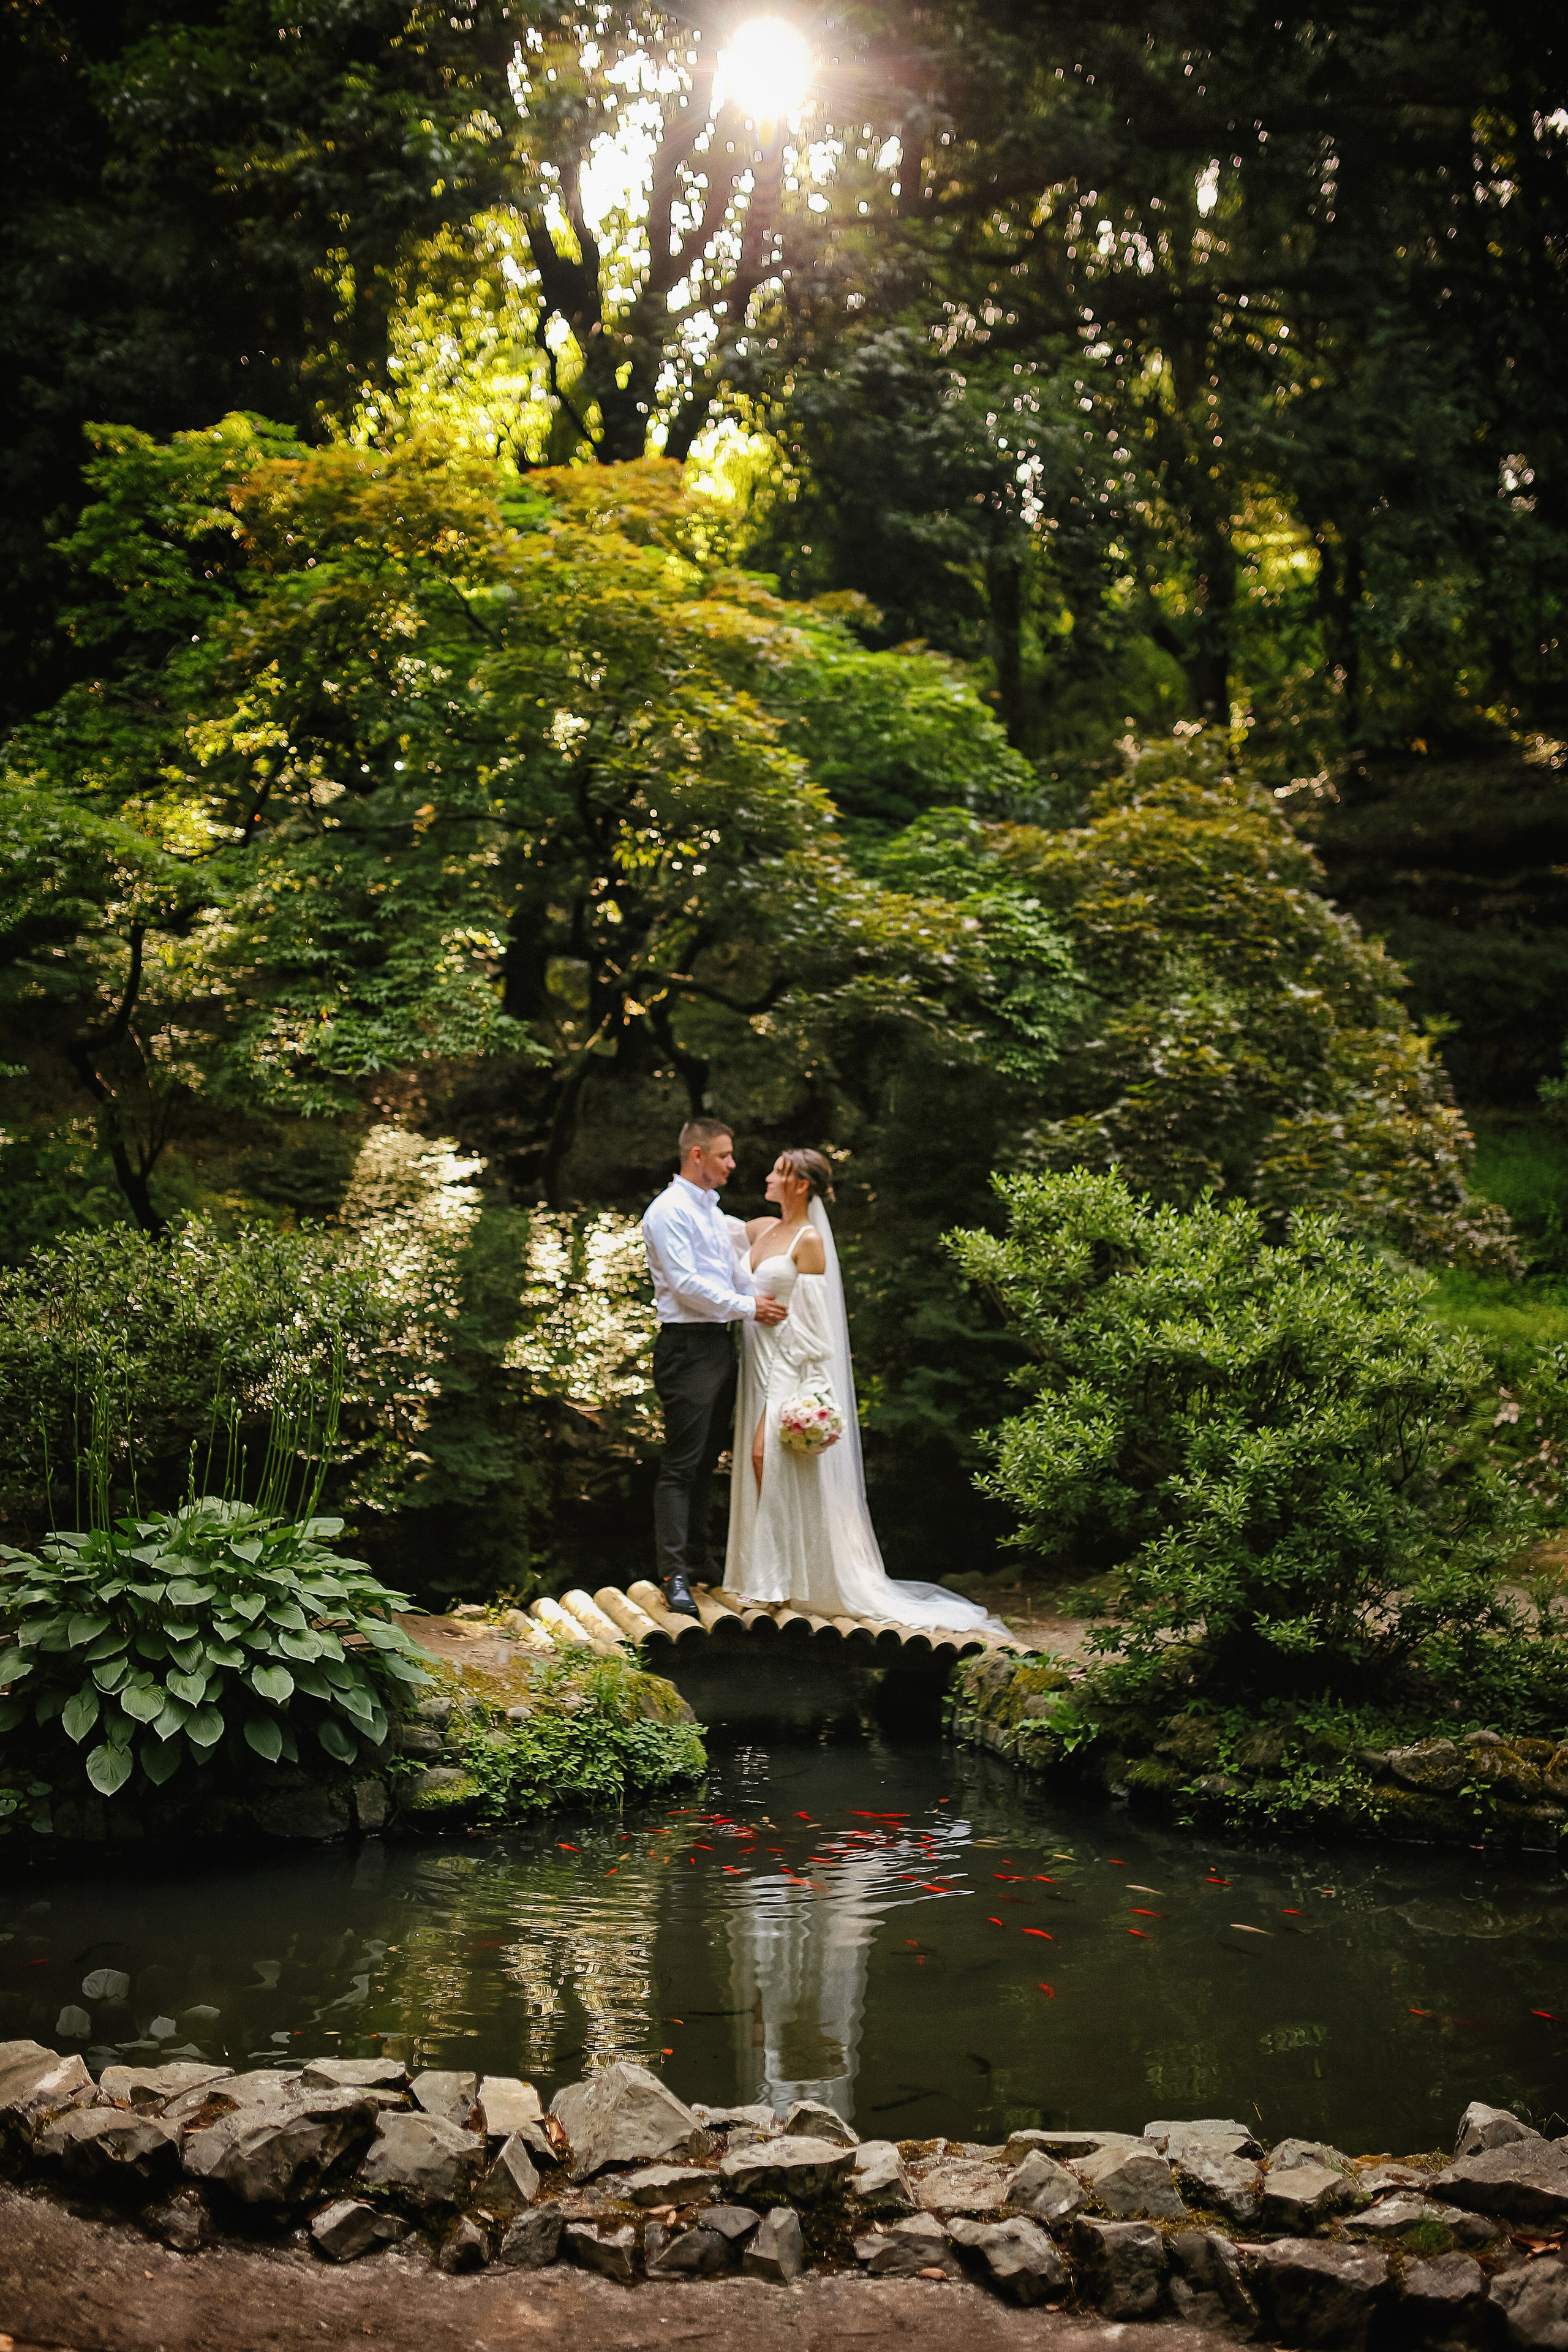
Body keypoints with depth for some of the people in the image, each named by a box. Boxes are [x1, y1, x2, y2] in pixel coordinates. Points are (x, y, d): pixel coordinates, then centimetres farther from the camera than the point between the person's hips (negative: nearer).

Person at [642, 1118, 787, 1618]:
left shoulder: (714, 1212, 20)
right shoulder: (669, 1211, -10)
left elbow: (734, 1272, 21)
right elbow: (686, 1283, -17)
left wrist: (768, 1303, 5)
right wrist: (747, 1307, -13)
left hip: (721, 1346, 9)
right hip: (687, 1347, -9)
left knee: (706, 1461, 14)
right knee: (681, 1465, -10)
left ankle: (696, 1560, 22)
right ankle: (674, 1576, -10)